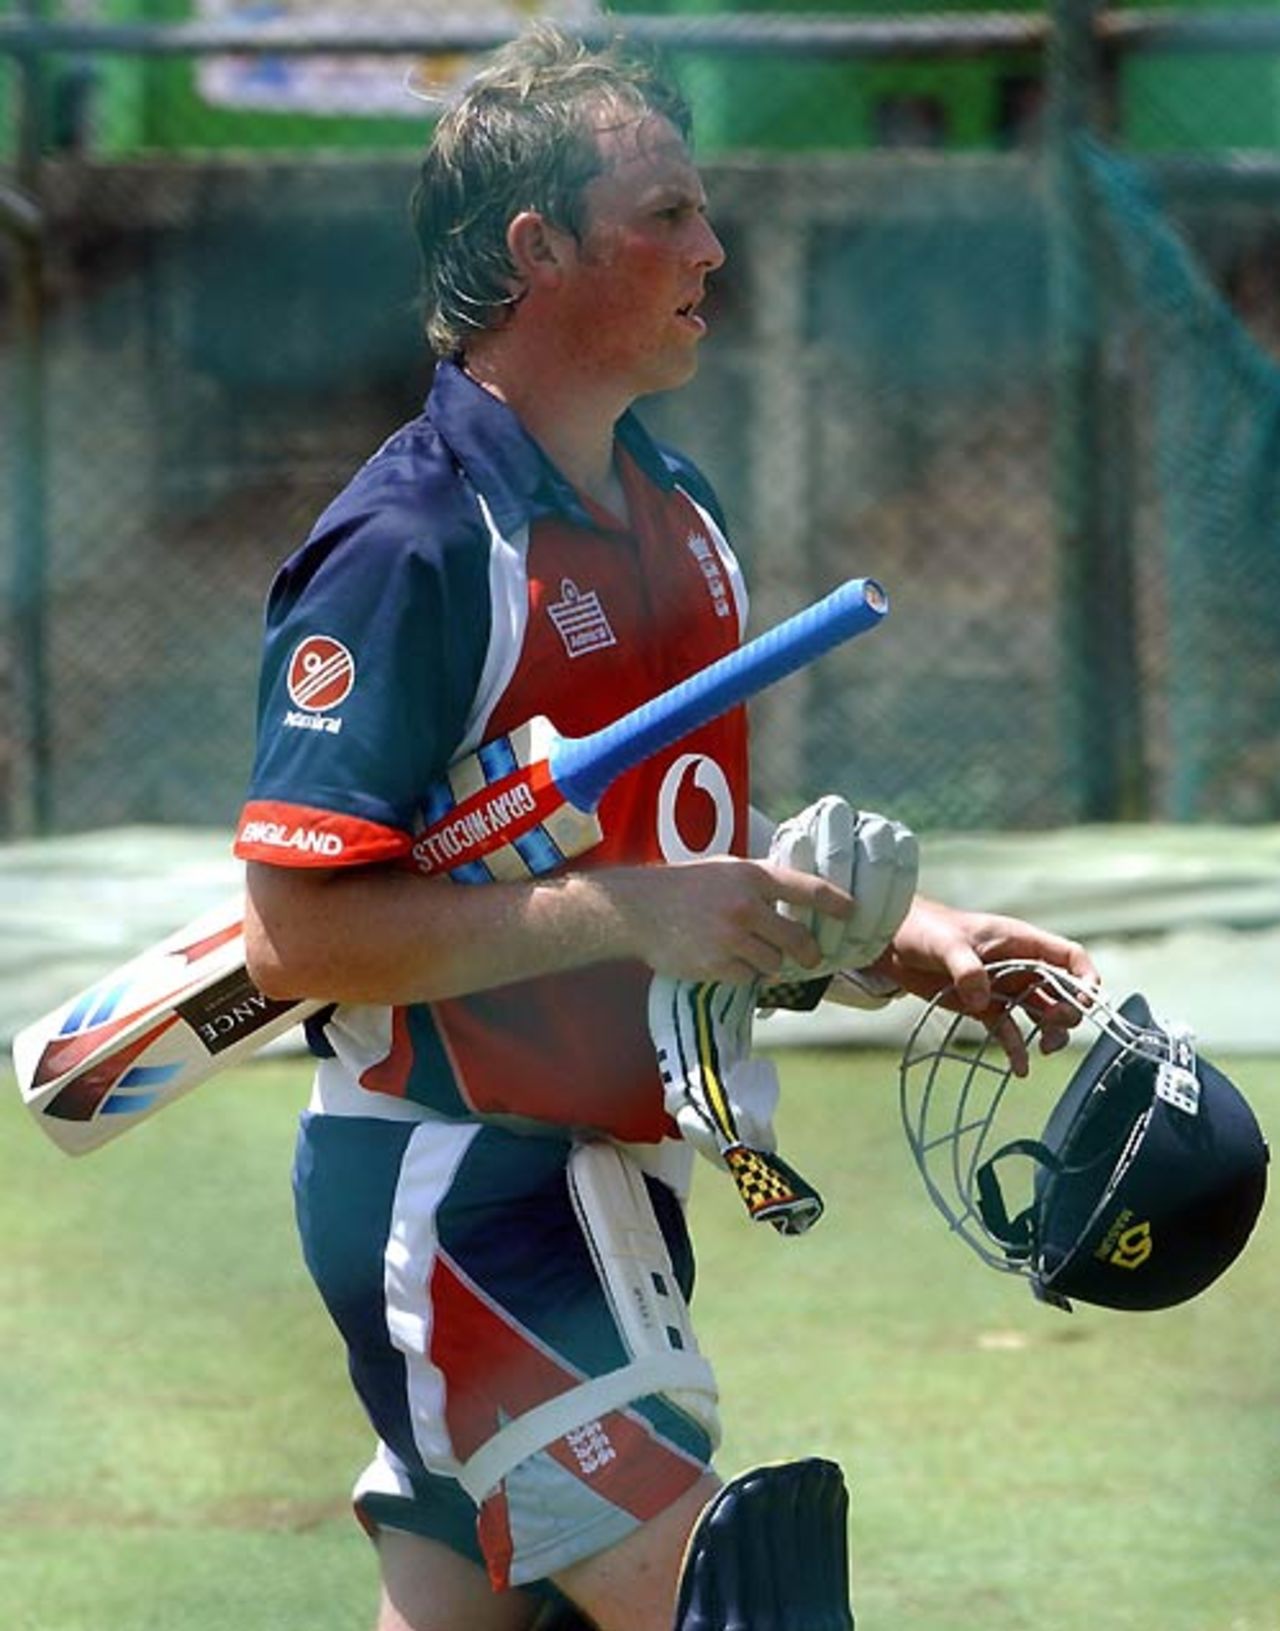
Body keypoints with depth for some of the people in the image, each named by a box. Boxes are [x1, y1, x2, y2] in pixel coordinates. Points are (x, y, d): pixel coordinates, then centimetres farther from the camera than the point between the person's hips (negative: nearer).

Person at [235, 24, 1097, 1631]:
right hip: (452, 1188, -9)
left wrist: (889, 929, 9)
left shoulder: (675, 513, 13)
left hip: (605, 1182, 9)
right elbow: (297, 929, -22)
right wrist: (629, 913, -24)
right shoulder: (411, 548, -17)